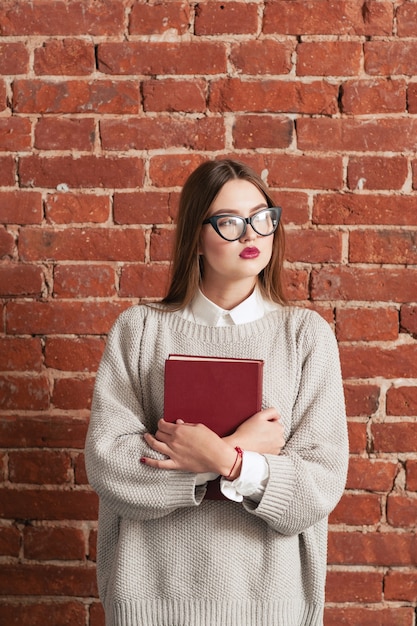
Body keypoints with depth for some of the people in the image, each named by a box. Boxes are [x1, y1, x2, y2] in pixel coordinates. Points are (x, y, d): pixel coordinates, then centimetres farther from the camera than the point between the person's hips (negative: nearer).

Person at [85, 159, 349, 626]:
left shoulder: (306, 333, -3)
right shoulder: (139, 329, -3)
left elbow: (323, 482, -8)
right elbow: (106, 463, -12)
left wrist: (223, 459, -21)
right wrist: (238, 449, -16)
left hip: (270, 587, 0)